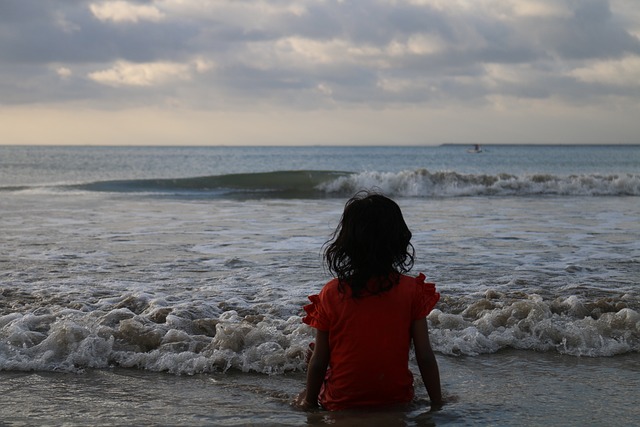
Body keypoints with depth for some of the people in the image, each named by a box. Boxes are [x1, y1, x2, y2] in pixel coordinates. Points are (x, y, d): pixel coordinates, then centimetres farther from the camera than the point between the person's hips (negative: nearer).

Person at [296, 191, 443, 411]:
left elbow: (318, 363, -5)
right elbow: (425, 358, -8)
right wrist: (437, 402, 4)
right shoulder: (412, 290, -8)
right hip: (397, 400, 0)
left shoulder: (331, 294, -10)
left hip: (342, 404, 0)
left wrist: (309, 402, 11)